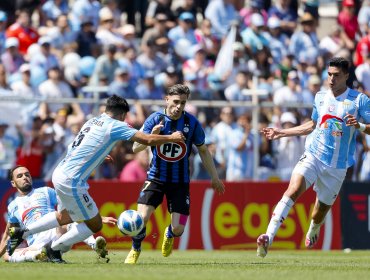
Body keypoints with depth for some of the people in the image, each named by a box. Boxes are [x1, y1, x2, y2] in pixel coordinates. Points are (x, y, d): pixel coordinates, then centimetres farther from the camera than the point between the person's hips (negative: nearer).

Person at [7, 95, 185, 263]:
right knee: (95, 224, 6)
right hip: (72, 182, -9)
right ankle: (54, 249, 14)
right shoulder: (115, 126, -11)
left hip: (60, 174, 9)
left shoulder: (93, 121, 13)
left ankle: (21, 232, 28)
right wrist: (172, 138, 3)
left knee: (66, 217, 30)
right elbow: (148, 140, -12)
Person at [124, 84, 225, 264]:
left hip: (180, 181, 1)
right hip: (156, 177, -1)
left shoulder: (192, 122, -7)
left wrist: (214, 177, 10)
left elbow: (203, 150, 8)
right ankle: (135, 250, 13)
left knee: (178, 229, -6)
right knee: (141, 218, -17)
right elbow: (136, 148, -9)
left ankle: (169, 235, 34)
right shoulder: (155, 119, -9)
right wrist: (151, 136, -28)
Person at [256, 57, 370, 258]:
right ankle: (268, 238, -36)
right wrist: (281, 133, 25)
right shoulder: (320, 97, 11)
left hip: (337, 166, -2)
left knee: (322, 207, 9)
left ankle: (313, 230, 48)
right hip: (312, 156, 2)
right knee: (294, 190, -24)